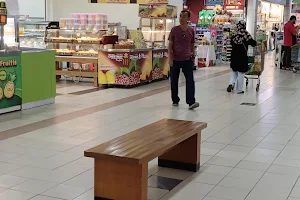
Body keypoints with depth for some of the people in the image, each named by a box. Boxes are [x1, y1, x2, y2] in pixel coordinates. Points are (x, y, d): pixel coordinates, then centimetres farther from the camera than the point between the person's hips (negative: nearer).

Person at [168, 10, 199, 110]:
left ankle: (191, 102, -11)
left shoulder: (191, 31, 3)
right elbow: (170, 45, -1)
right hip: (175, 60, -1)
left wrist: (192, 55, 12)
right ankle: (175, 100, 24)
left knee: (190, 81, -9)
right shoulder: (174, 30, -2)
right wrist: (170, 58, -8)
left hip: (187, 60, 1)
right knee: (174, 81, 8)